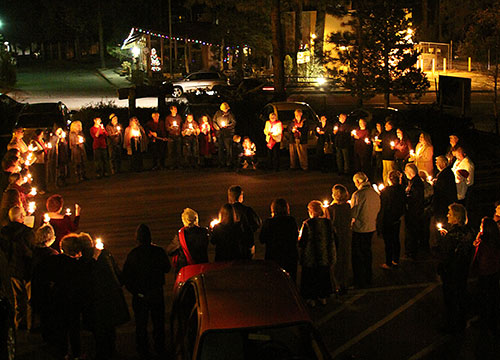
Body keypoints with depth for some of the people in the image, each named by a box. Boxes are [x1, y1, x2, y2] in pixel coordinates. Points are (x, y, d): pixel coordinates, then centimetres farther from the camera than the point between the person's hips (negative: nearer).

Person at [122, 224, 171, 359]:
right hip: (157, 293, 1)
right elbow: (167, 268, 2)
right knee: (158, 322, 19)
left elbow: (125, 277, -12)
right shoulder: (158, 251, -15)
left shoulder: (132, 254, -15)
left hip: (140, 296, -1)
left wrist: (135, 291, -5)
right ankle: (159, 348, 31)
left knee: (141, 324, 14)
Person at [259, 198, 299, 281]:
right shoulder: (292, 221, -5)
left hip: (273, 257, -1)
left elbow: (261, 240, -3)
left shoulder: (268, 222, -10)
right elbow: (296, 238, 5)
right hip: (290, 258, 2)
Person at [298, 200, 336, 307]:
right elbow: (333, 239, 3)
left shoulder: (307, 224, -18)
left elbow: (302, 242, -14)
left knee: (310, 277, 12)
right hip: (325, 257, 4)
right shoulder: (328, 223, -4)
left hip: (310, 259, -4)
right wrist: (332, 256, 14)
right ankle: (323, 297, 29)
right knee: (323, 276, 20)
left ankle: (311, 299, 19)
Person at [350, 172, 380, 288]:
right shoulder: (375, 194, 2)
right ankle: (368, 278, 30)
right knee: (367, 252, 20)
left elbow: (353, 214, -19)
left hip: (359, 229, -7)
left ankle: (360, 282, 10)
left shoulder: (358, 194, -20)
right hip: (371, 227, 7)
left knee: (357, 256, 5)